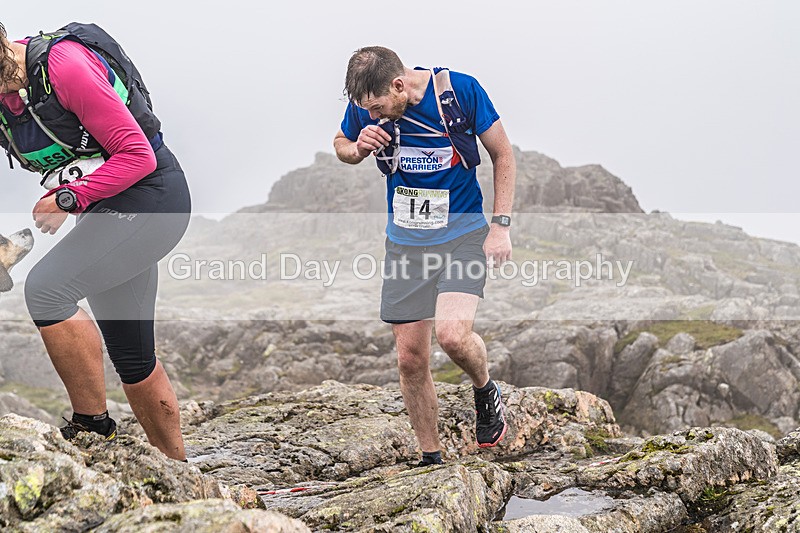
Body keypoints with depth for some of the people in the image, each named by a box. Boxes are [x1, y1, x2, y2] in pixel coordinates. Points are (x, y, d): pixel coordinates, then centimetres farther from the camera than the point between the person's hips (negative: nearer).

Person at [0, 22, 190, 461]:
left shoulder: (65, 67, -22)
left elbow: (138, 154, -21)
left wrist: (68, 200, -24)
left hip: (149, 196, -9)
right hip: (109, 210, 9)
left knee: (46, 288, -24)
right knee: (132, 357, 11)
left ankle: (92, 425, -13)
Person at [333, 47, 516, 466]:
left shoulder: (461, 91, -15)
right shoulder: (365, 106, -6)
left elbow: (502, 154, -3)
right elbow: (340, 144, 14)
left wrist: (501, 225, -8)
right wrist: (358, 149, -11)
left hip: (463, 233, -3)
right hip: (405, 239, 4)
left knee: (452, 333, -25)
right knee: (410, 357, 2)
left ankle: (486, 393, 9)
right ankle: (430, 459, 18)